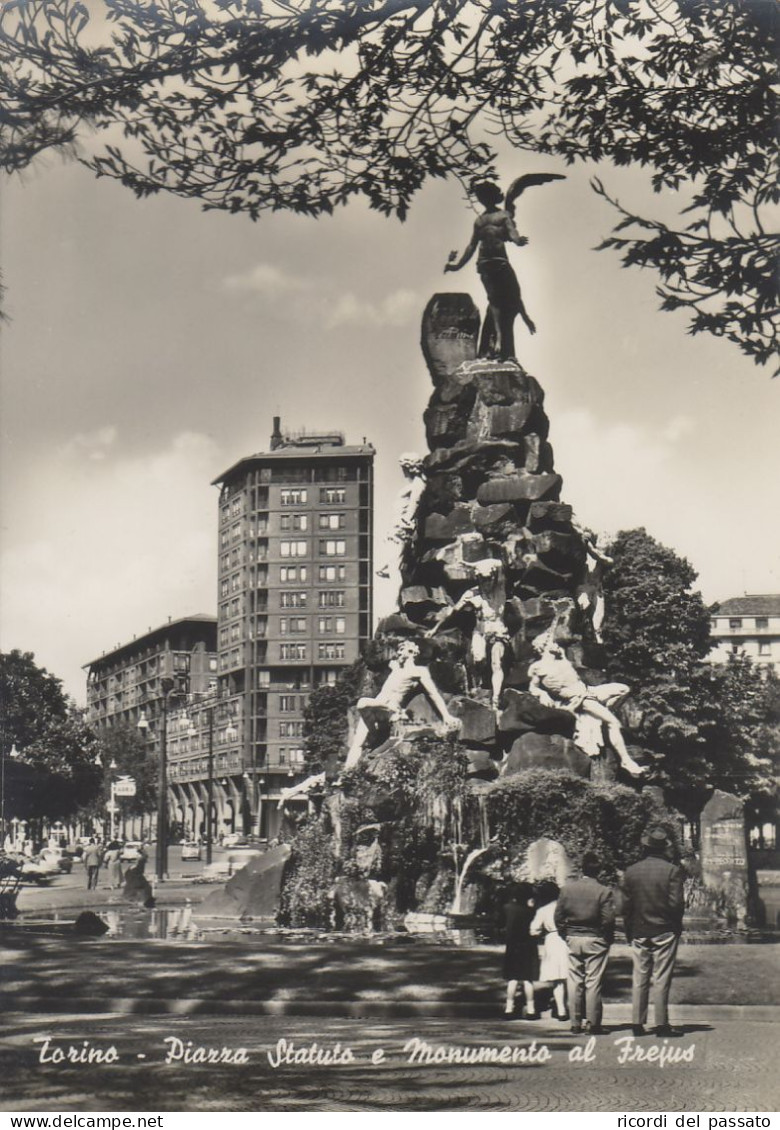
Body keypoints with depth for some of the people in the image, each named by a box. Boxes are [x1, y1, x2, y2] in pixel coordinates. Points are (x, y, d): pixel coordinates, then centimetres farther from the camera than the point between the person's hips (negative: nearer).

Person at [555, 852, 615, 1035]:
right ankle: (593, 1024, 2)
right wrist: (608, 940, 1)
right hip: (595, 940, -3)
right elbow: (608, 919, -14)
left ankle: (575, 1023, 10)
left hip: (573, 939, 3)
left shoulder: (567, 888, -1)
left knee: (575, 982, 9)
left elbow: (558, 916, 1)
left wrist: (566, 935, 11)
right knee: (593, 982, 1)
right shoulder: (603, 891, -11)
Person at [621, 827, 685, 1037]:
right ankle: (661, 1024, 1)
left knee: (639, 979, 8)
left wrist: (629, 932, 12)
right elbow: (676, 903, -12)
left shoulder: (631, 871, 1)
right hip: (664, 932, -3)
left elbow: (626, 906, 4)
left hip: (639, 933, 3)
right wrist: (677, 925, 5)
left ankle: (637, 1023, 9)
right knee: (661, 979, 0)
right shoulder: (672, 870, -9)